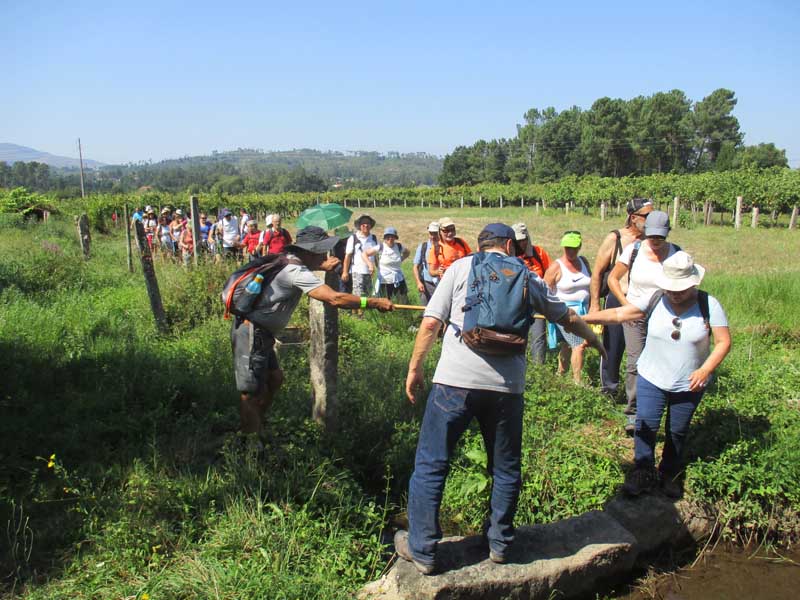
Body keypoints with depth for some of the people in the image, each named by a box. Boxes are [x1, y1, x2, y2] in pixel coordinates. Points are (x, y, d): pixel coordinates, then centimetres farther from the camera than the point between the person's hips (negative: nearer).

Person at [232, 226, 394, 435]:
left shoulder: (289, 261, 7)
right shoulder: (296, 272, -22)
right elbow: (335, 299, -29)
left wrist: (322, 266, 13)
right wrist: (375, 302, -23)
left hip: (259, 333, 11)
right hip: (252, 333, -11)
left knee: (274, 378, 20)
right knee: (252, 394, -4)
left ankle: (254, 427, 32)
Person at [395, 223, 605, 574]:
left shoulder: (461, 267, 8)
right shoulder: (527, 278, 14)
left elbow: (430, 324, 0)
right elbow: (568, 318, 26)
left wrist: (415, 368, 10)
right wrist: (596, 342, 44)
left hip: (456, 379, -2)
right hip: (507, 385, 3)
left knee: (430, 465, 9)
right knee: (506, 469, 21)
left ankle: (422, 551, 17)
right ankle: (499, 543, 34)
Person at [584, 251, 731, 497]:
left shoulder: (709, 305, -10)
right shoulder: (654, 301, -9)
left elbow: (723, 342, -9)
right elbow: (619, 314, -13)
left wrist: (706, 369, -24)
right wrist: (583, 318, -23)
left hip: (689, 385, 0)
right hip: (651, 379, 0)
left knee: (678, 432, 15)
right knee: (645, 427, 0)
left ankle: (671, 474, 36)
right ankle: (643, 472, 20)